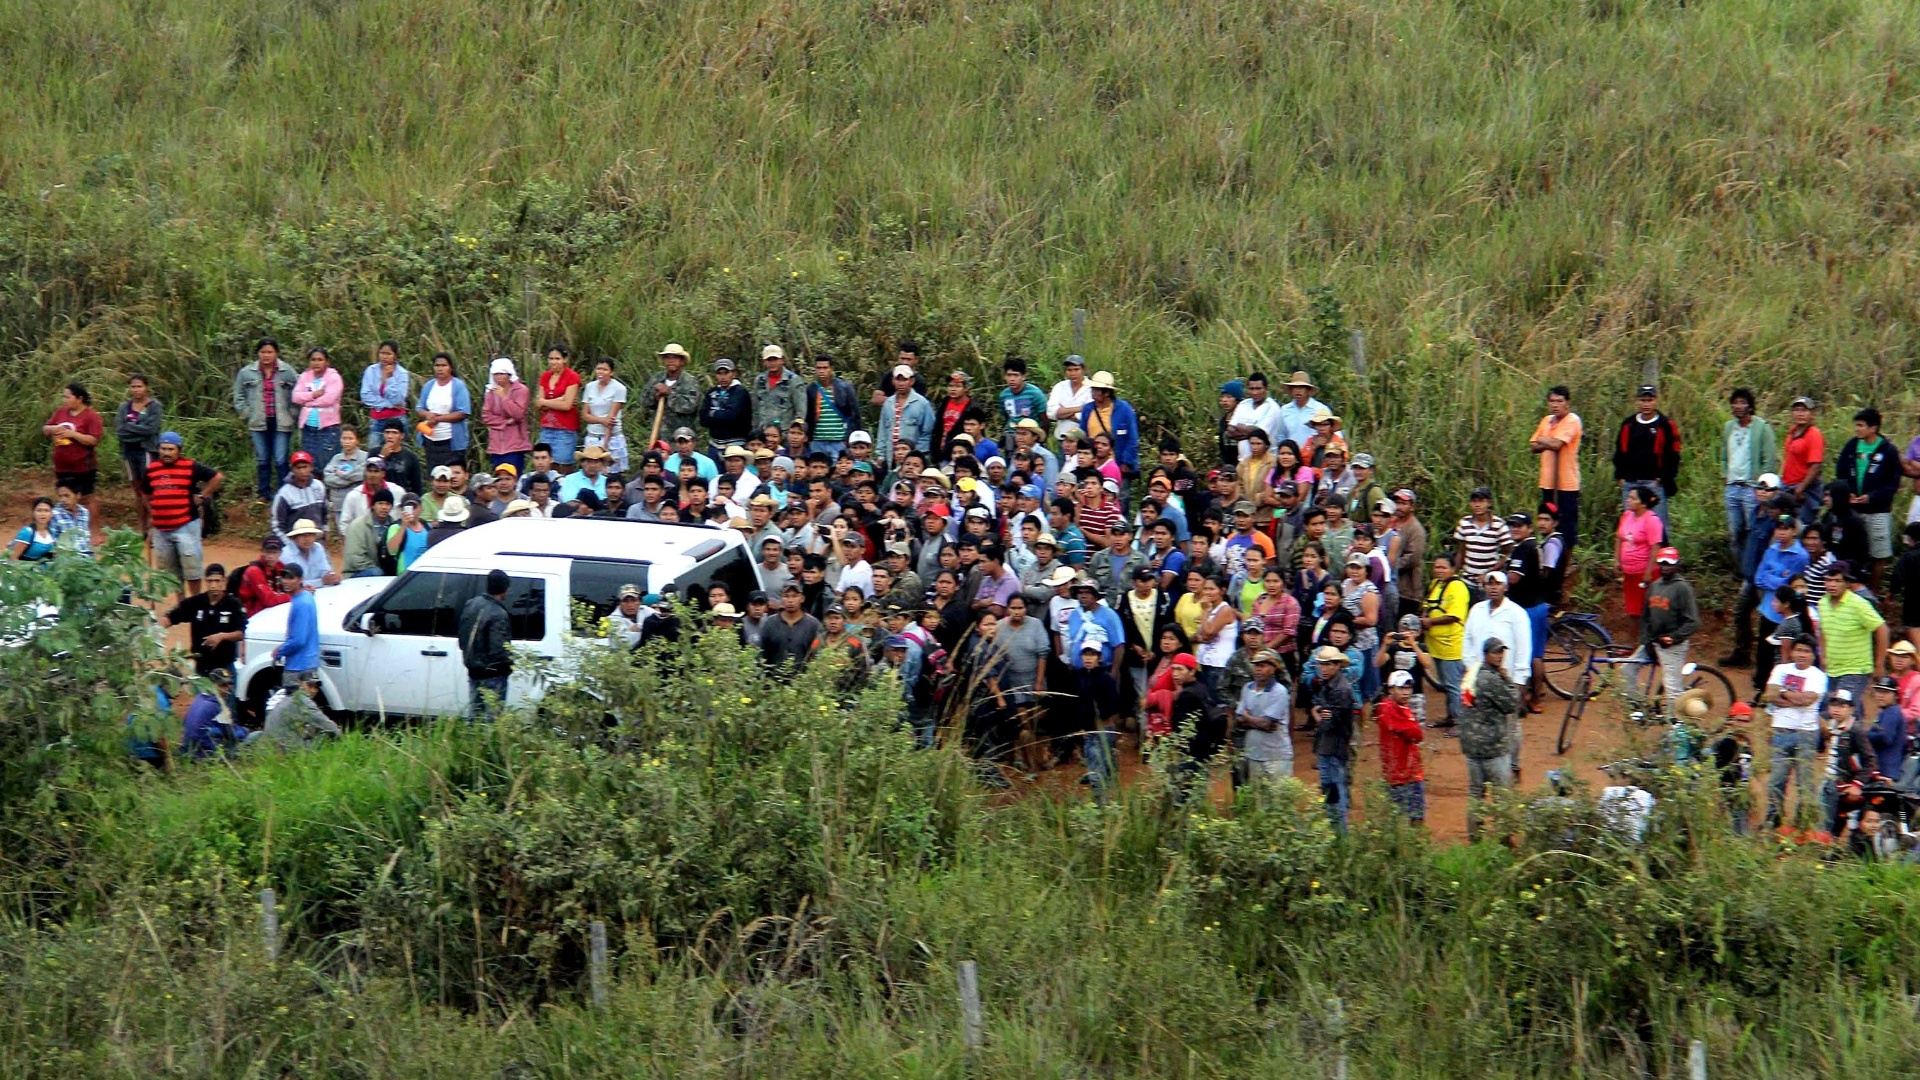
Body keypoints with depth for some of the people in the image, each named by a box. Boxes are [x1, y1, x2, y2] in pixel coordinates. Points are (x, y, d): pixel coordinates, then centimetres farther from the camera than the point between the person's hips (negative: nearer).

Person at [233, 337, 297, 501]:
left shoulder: (287, 372, -2)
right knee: (262, 460, 8)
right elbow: (239, 398, 12)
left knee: (281, 460, -4)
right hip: (259, 425, 2)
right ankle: (264, 494, 16)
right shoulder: (246, 373, 3)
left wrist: (291, 414, -6)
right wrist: (248, 414, 3)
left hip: (281, 424, -2)